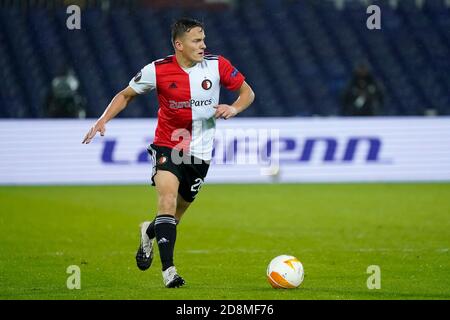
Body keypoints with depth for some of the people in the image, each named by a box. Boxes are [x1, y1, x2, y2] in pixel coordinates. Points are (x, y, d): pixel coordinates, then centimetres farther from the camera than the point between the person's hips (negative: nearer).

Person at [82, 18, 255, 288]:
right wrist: (103, 120, -10)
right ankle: (169, 271, -24)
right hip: (167, 146, -2)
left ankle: (150, 232, 46)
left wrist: (234, 108, -18)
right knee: (168, 200, -25)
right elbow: (126, 95, 3)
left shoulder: (217, 65, -8)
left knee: (175, 215, 10)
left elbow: (247, 92, 4)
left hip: (200, 153, 2)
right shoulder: (158, 70, -11)